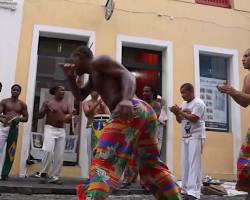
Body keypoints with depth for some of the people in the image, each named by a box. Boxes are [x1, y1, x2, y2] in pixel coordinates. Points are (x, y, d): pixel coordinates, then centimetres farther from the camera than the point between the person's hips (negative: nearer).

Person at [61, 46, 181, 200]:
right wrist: (70, 77, 28)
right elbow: (80, 96, 43)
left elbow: (128, 75, -8)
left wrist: (126, 99, -27)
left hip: (131, 111, -10)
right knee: (151, 166, 18)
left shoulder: (99, 61, 8)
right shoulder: (94, 75, 35)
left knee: (105, 162, -15)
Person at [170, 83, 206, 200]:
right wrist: (176, 113, -1)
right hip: (185, 137, 8)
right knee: (185, 164, 6)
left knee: (194, 164, -12)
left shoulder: (198, 103, -8)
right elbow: (180, 120, 18)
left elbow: (193, 118, -18)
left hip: (196, 137, -8)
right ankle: (186, 190, 11)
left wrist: (179, 111, -14)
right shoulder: (184, 104, 16)